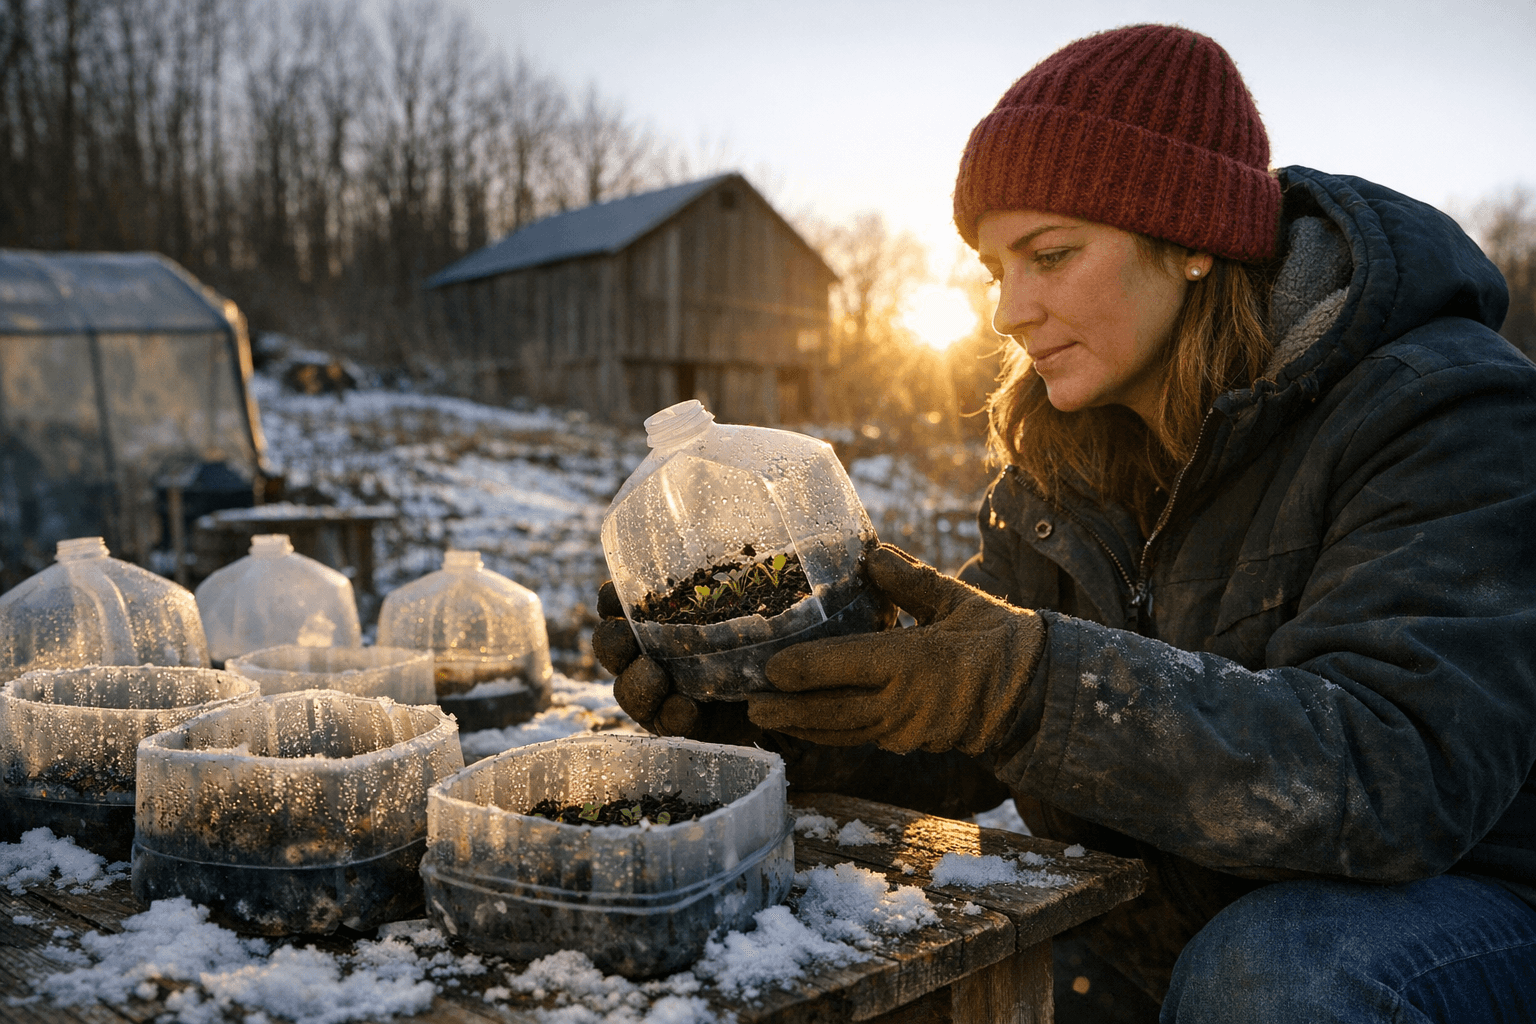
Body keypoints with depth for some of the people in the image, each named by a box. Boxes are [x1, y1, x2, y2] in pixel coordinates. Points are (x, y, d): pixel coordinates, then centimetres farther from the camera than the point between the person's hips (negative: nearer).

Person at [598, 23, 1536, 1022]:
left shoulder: (1446, 414, -20)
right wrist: (757, 678, -18)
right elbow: (950, 681, 0)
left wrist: (1036, 687, -43)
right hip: (1154, 914, 5)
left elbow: (1398, 772, -32)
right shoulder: (1062, 453, 0)